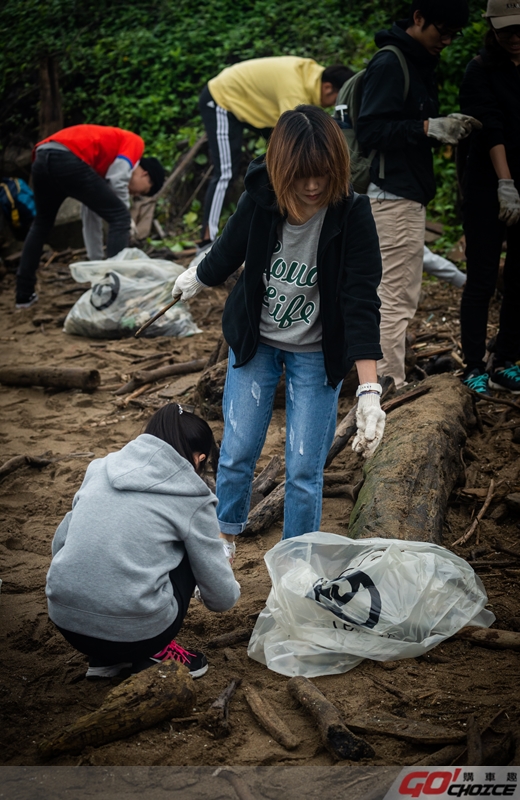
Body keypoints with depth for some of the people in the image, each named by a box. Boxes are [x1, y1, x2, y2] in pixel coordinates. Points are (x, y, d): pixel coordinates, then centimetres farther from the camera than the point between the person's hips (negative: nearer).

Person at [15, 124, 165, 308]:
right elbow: (117, 180, -1)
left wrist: (96, 262, 37)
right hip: (67, 160, -9)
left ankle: (24, 294, 31)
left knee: (42, 224, 29)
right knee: (120, 217, 2)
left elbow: (91, 215, 37)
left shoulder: (104, 164, 36)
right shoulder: (135, 142, 17)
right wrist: (125, 216, 14)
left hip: (42, 159, 9)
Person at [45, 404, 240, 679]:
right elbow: (221, 597, 4)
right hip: (133, 633, -5)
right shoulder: (191, 498, -2)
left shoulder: (102, 468, 10)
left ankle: (105, 657, 19)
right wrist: (231, 590, 28)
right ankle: (155, 653, 13)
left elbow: (60, 542, 14)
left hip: (66, 622, 5)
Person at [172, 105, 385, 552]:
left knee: (304, 470, 0)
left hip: (315, 355, -2)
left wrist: (369, 391, -36)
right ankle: (225, 543, 33)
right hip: (255, 342, 2)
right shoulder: (260, 198, -16)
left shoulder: (352, 215, -23)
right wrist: (196, 279, 24)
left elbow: (361, 302, -28)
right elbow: (229, 251, 6)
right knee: (237, 453, 6)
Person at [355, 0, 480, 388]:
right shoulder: (390, 63, -13)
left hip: (409, 195, 10)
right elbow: (370, 131, -20)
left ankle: (390, 383, 28)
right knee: (397, 299, -7)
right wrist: (429, 127, -26)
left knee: (403, 296, 17)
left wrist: (445, 126, 0)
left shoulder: (420, 63, 15)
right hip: (394, 197, -10)